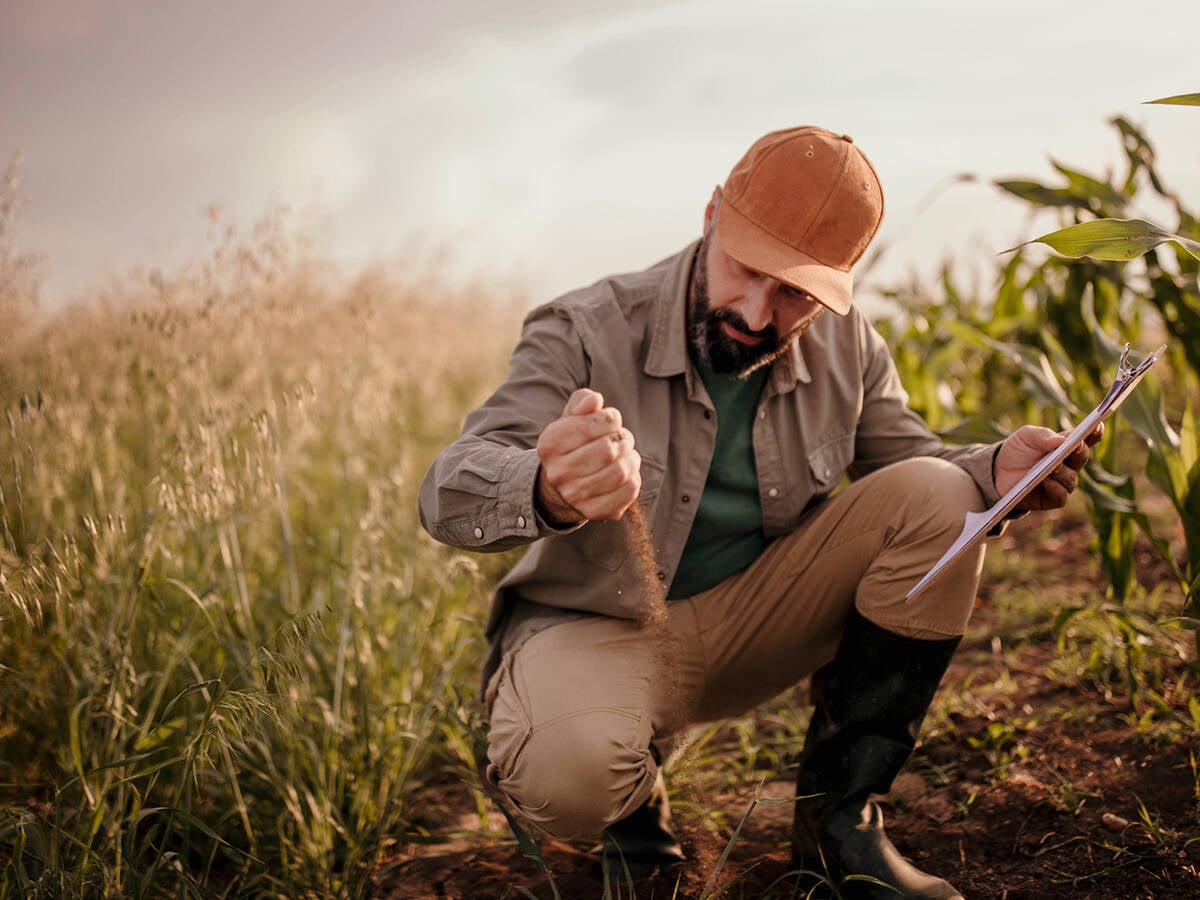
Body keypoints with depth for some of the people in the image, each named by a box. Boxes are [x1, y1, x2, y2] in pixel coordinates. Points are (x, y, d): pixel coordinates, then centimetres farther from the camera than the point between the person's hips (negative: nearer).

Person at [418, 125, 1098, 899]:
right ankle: (635, 803, 5)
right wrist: (546, 491, -54)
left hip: (760, 622, 5)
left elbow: (907, 460, 9)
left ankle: (838, 816, -6)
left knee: (938, 499, -15)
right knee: (565, 771, -39)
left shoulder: (846, 345, -4)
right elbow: (449, 490, -28)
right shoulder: (587, 333, -18)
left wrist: (996, 472, -17)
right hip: (603, 626, -4)